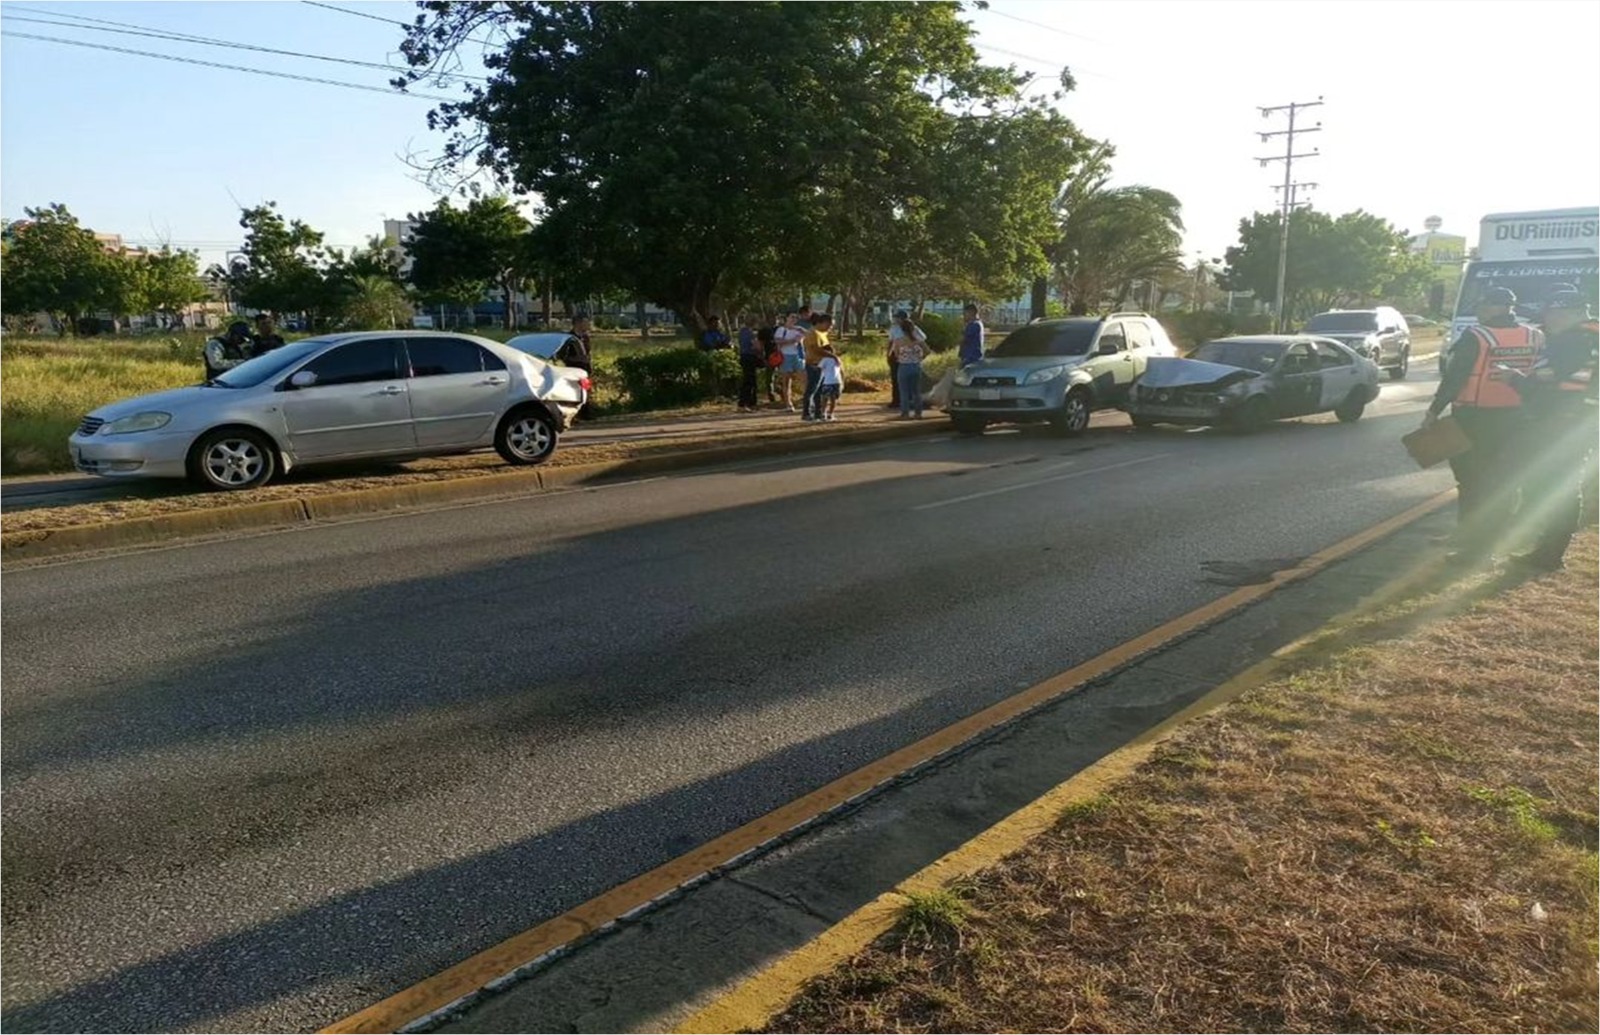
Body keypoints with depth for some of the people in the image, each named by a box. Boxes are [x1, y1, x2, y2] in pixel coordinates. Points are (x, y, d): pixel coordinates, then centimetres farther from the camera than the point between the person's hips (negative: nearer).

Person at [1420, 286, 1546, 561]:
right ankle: (1492, 537, 22)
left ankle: (1471, 543, 3)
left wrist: (1434, 410, -11)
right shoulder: (1534, 337, 3)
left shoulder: (1475, 337, -14)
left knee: (1473, 480, 2)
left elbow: (1453, 378, -16)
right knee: (1503, 481, 14)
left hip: (1475, 418, -5)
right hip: (1515, 417, 5)